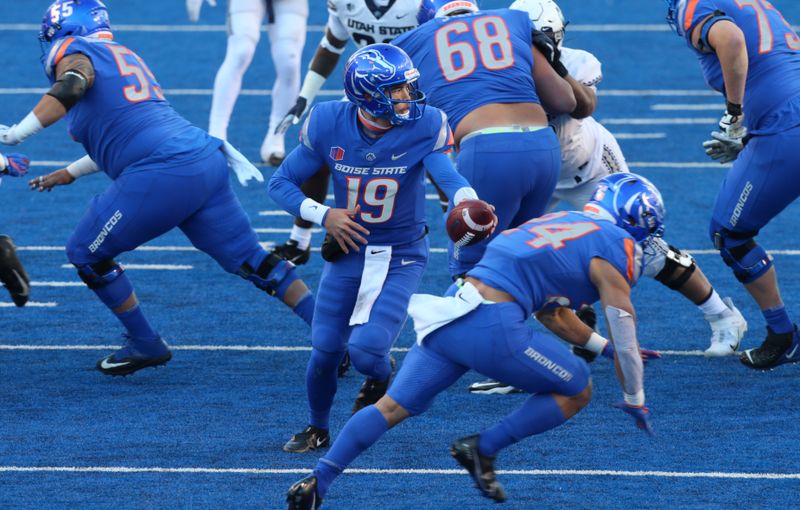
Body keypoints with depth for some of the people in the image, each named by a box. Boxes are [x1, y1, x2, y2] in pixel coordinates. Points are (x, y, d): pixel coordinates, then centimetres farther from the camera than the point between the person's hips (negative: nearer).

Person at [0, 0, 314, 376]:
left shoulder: (76, 55, 3)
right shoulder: (123, 57, 28)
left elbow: (68, 89, -22)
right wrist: (69, 174, 44)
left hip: (162, 176, -8)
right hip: (207, 161, 8)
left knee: (86, 254, 9)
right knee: (250, 260, 14)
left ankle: (145, 345, 17)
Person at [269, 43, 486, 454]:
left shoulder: (424, 127, -17)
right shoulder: (329, 125, -12)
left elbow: (450, 178, -32)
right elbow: (280, 183, -3)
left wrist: (469, 203, -55)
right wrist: (322, 215, -17)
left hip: (402, 258, -2)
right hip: (348, 249, 2)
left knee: (366, 349, -18)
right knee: (325, 350, 0)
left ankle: (380, 377, 22)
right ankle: (317, 428, 31)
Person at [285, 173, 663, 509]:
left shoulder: (559, 223, 27)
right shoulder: (615, 248, 2)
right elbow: (625, 336, 5)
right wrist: (635, 400, 18)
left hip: (449, 314, 7)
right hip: (493, 327, -7)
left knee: (394, 406, 11)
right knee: (577, 391, 12)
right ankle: (483, 449, 7)